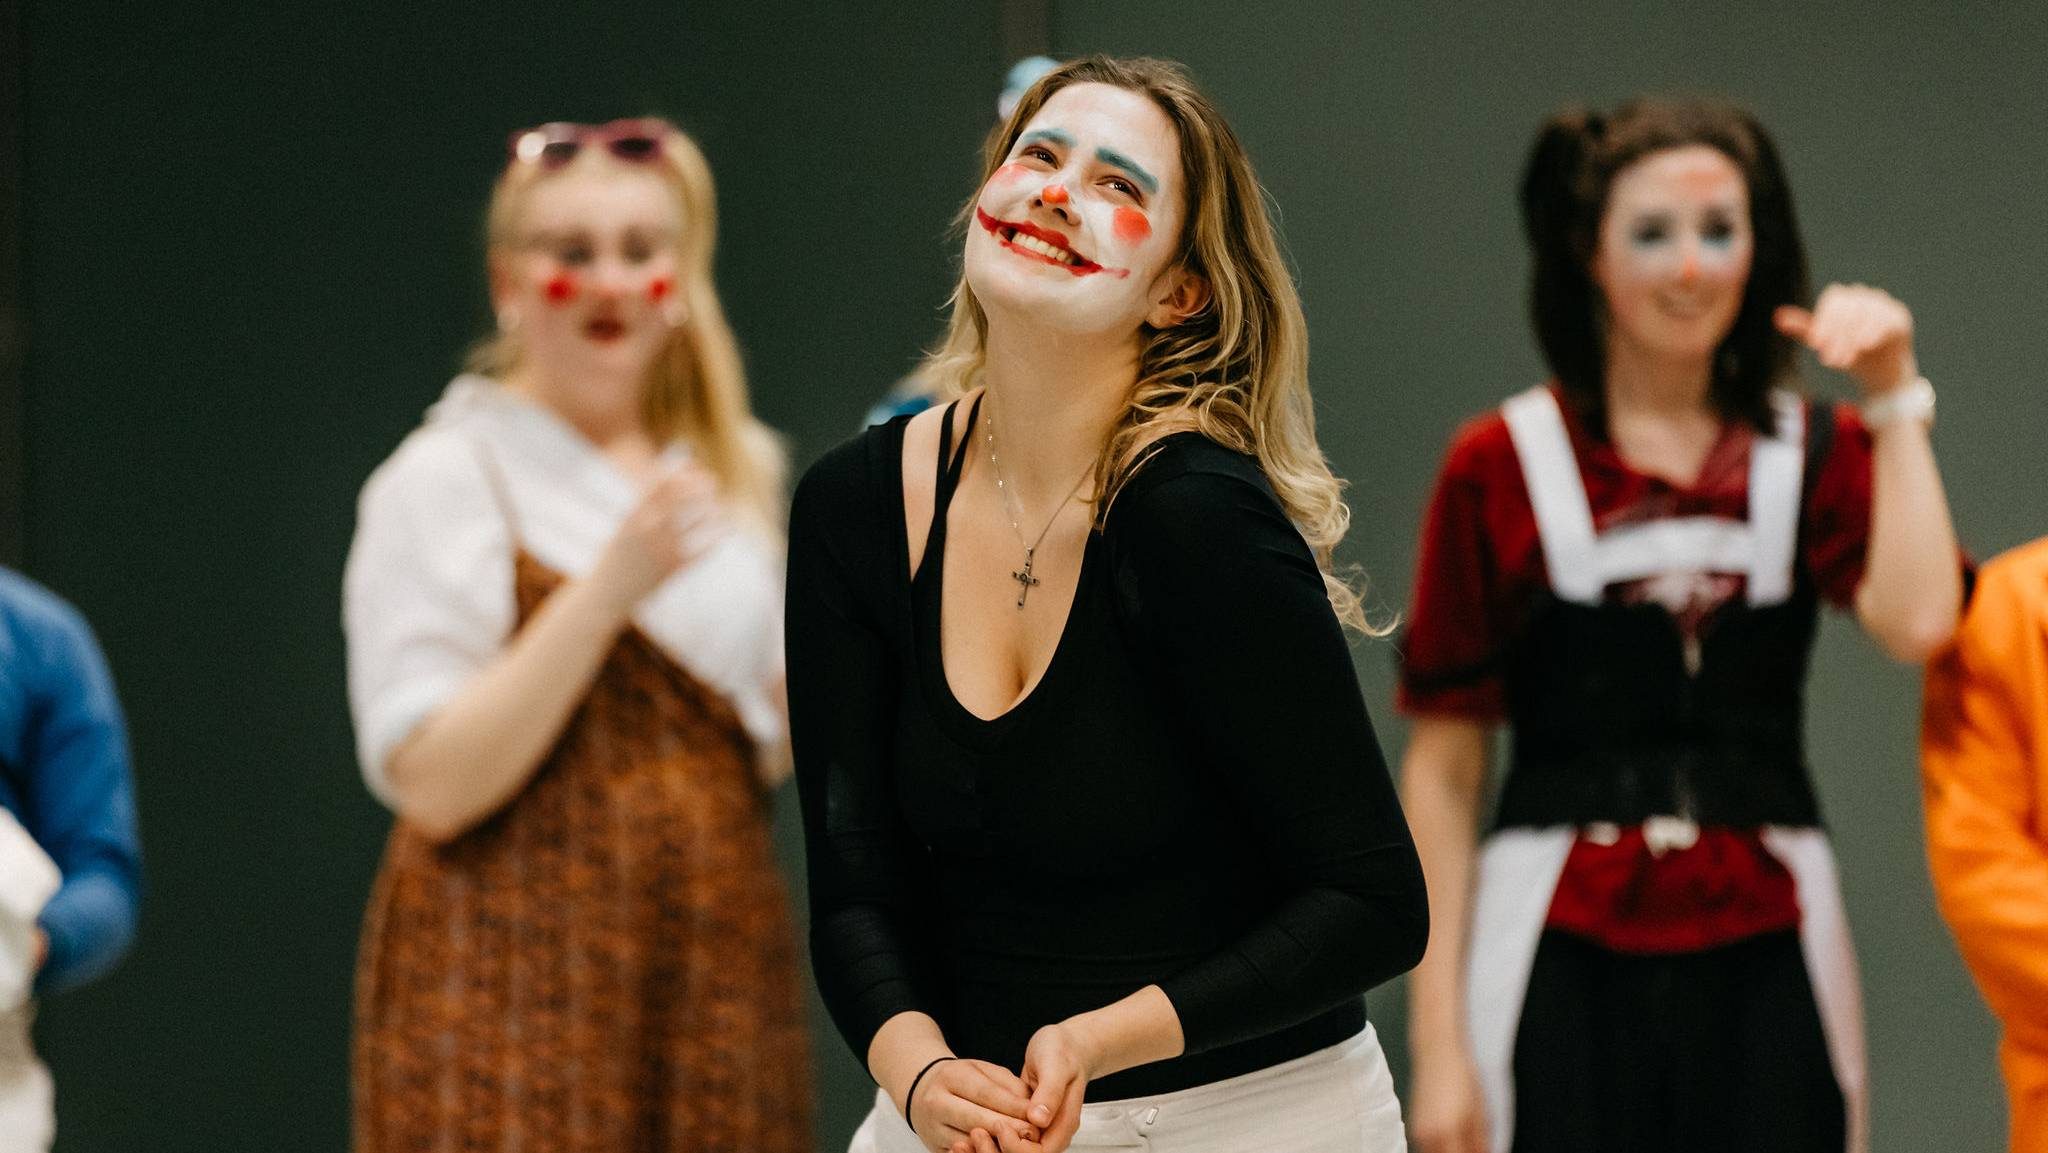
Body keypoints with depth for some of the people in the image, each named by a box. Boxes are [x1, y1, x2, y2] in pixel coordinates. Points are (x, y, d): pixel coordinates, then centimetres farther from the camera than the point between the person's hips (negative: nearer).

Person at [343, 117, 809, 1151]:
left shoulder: (730, 470, 14)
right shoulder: (445, 478, -6)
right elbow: (434, 783, -15)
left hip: (715, 970, 6)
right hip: (522, 977, -6)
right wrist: (608, 588, -21)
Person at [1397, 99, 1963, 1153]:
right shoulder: (1501, 469, 3)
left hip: (1764, 963, 2)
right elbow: (1442, 768, 1)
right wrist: (1437, 1030, -5)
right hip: (1565, 957, -2)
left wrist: (1894, 396, -4)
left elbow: (1918, 620, -12)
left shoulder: (1818, 455, 10)